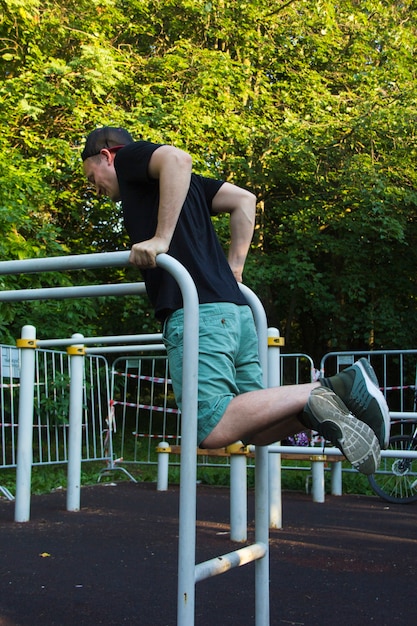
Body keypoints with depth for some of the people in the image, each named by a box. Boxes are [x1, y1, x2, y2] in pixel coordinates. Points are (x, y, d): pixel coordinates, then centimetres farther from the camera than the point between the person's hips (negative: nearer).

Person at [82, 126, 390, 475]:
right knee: (255, 429, 7)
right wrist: (232, 270, 22)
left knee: (213, 430, -14)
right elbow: (244, 200, 27)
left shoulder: (129, 158, 7)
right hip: (234, 310, 9)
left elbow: (177, 158, -16)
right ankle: (341, 388, -6)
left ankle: (314, 395, -18)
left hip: (196, 310, -9)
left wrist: (160, 238, -20)